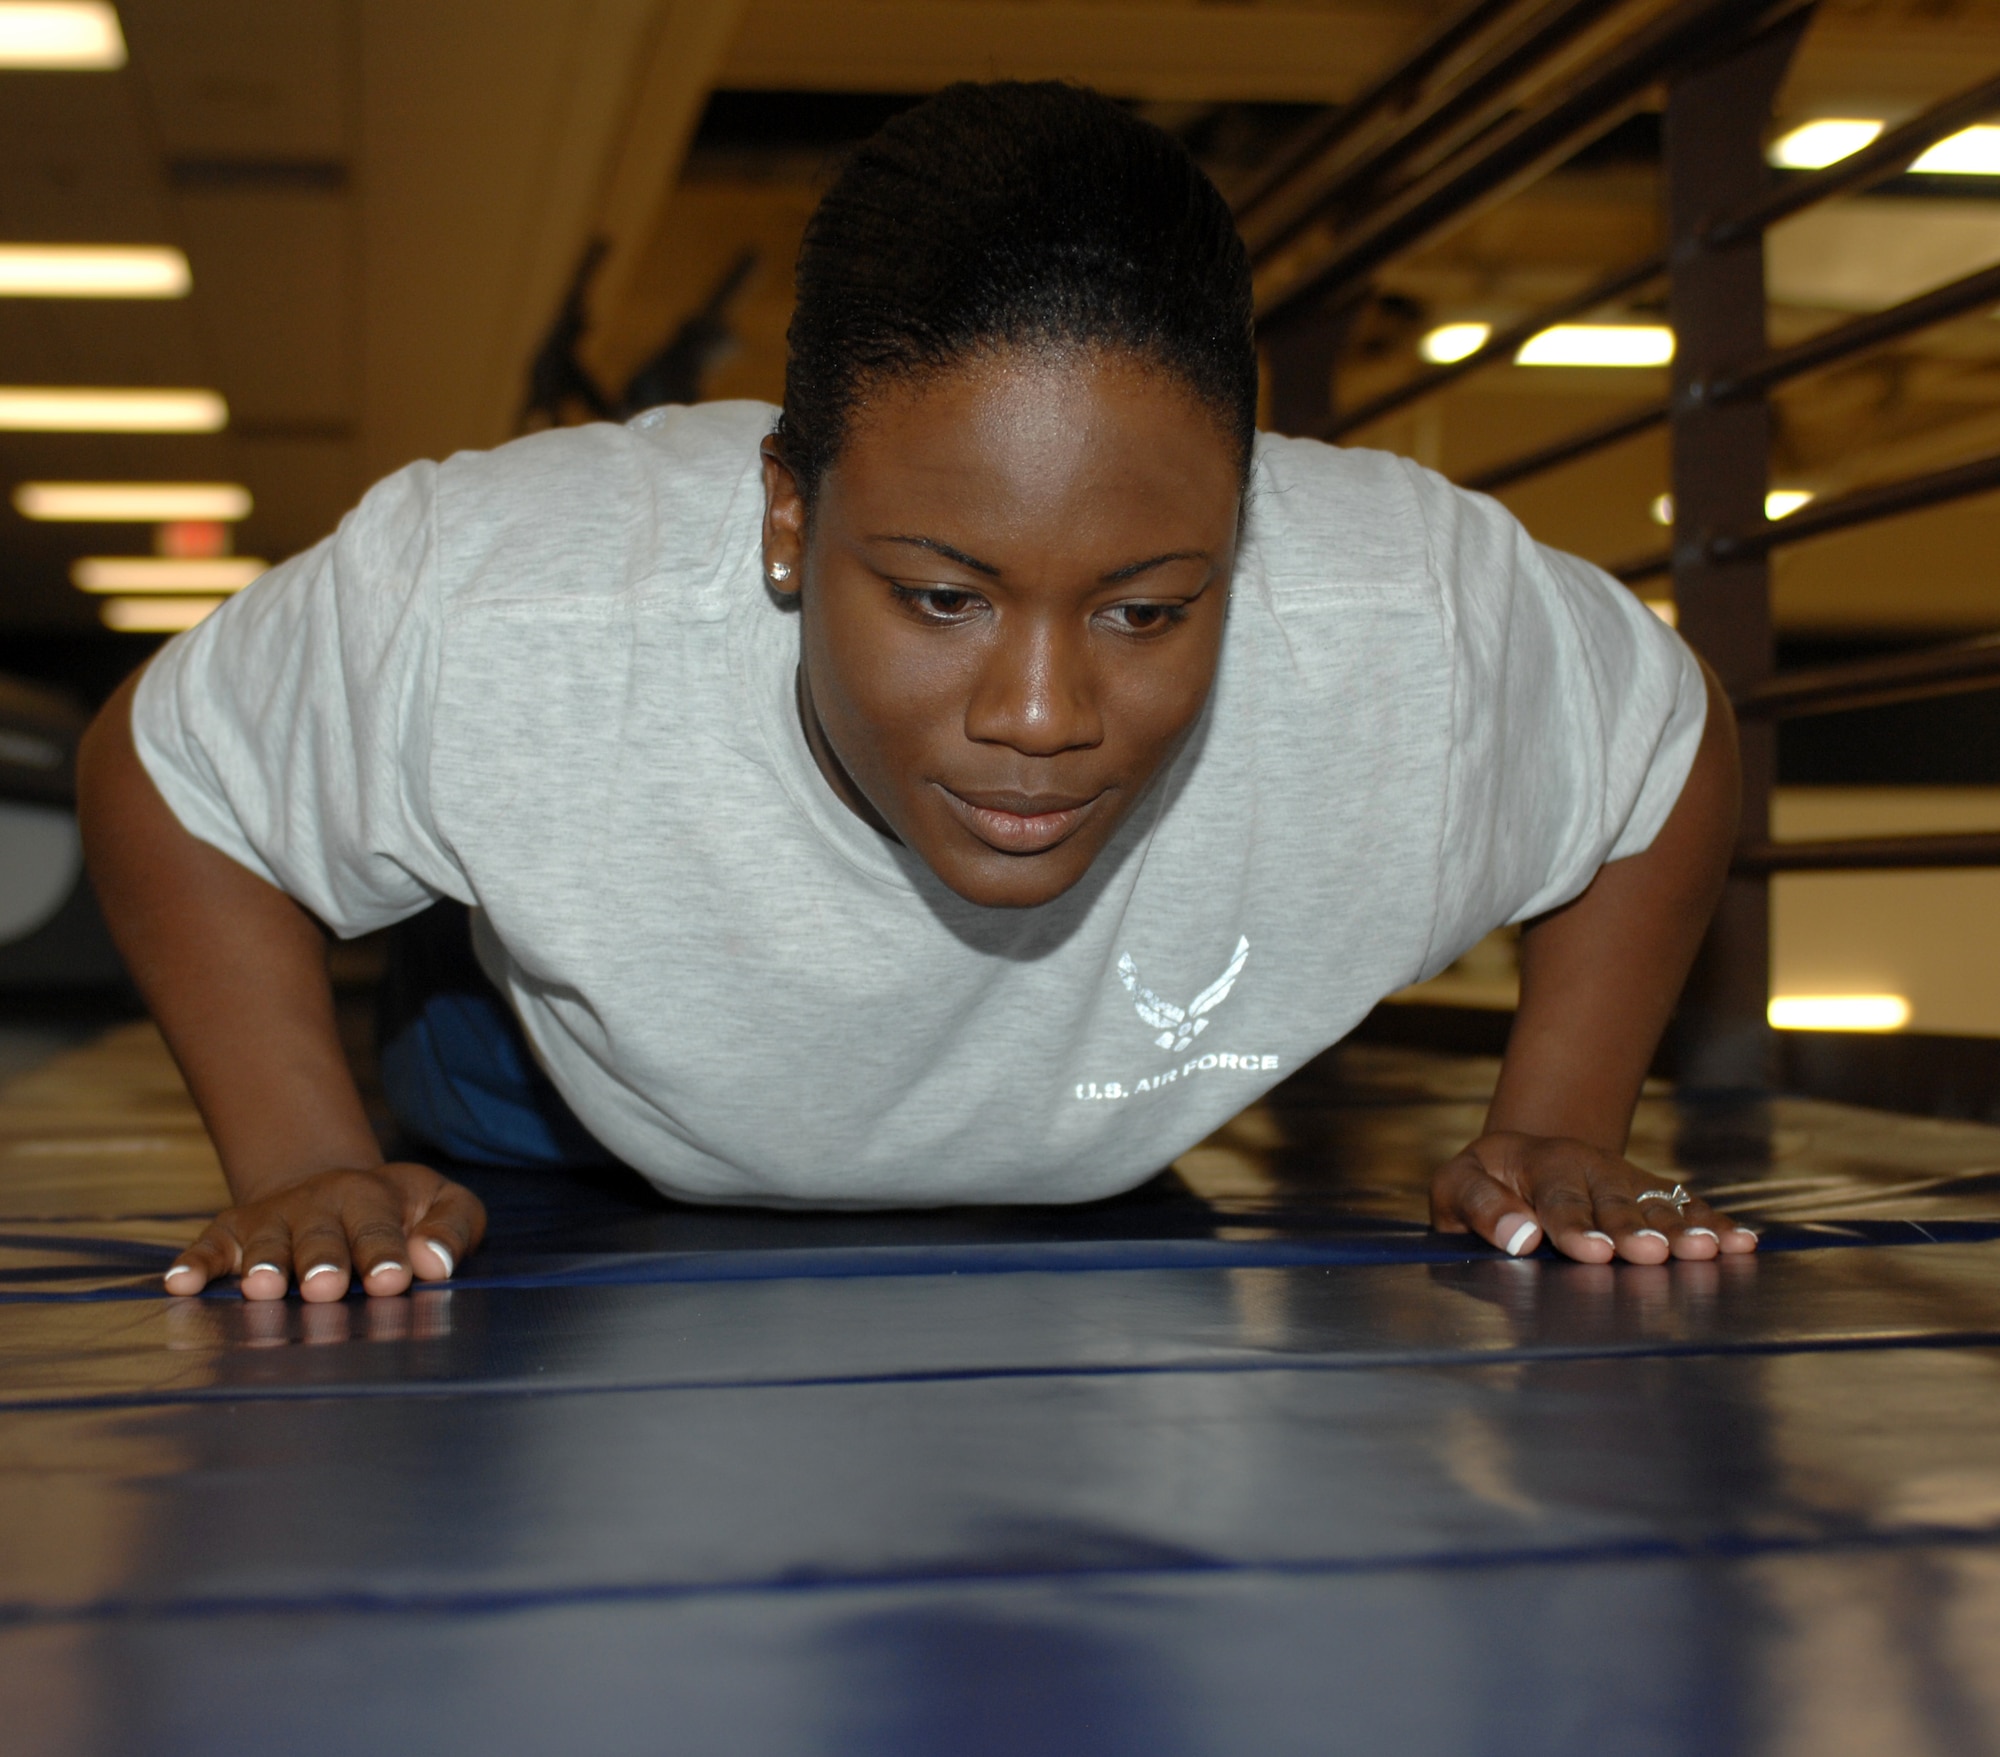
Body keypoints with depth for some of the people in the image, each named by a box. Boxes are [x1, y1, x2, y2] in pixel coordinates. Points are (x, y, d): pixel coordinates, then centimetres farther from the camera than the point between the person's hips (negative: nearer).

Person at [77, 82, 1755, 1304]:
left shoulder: (1415, 630, -34)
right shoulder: (488, 619, -37)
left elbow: (1671, 752, -8)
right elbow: (169, 770, -14)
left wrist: (1555, 1135, -15)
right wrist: (305, 1168, -23)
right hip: (598, 1189, 0)